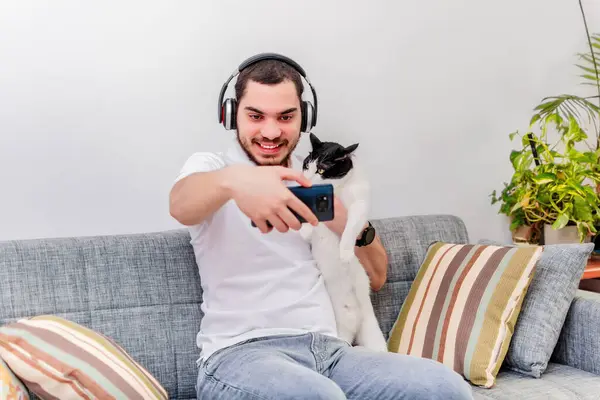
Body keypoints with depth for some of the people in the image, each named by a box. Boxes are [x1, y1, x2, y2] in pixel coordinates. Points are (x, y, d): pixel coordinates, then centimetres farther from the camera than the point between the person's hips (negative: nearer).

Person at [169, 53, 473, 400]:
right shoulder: (209, 165, 6)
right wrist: (231, 181, -45)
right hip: (240, 354, -5)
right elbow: (181, 204, -21)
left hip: (328, 351, 5)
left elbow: (376, 277, 21)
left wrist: (351, 227, -2)